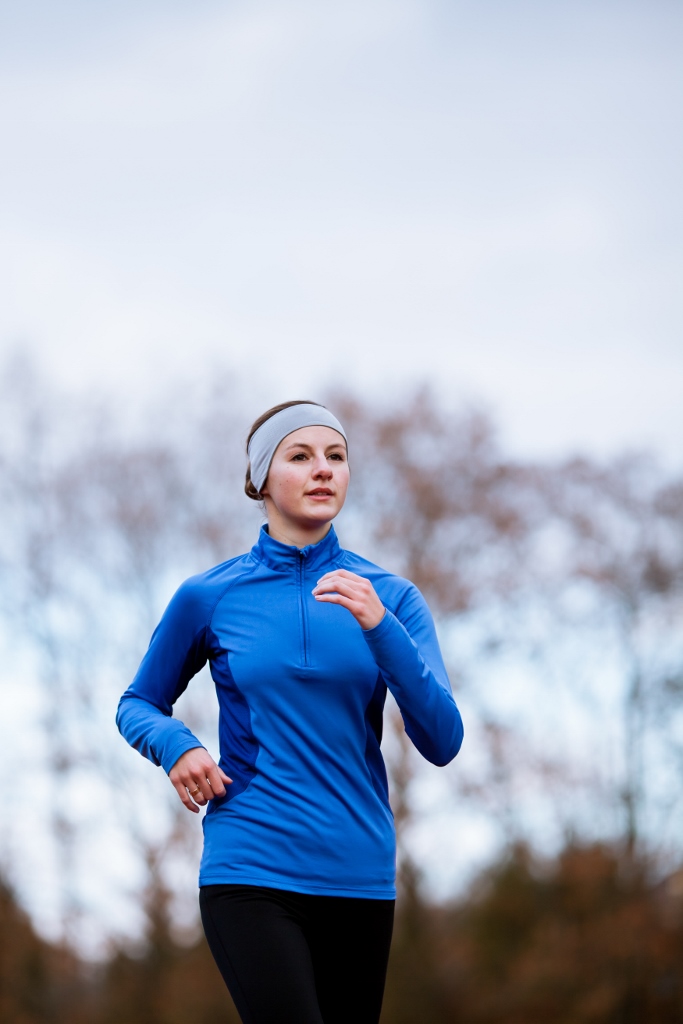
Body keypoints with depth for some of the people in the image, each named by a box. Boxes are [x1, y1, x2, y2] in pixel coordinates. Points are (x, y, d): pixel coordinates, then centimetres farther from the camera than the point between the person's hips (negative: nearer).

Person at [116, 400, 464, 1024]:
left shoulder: (391, 597, 5)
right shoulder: (210, 597, 2)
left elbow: (442, 742, -4)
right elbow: (138, 703, 16)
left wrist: (379, 627, -17)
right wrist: (177, 746, -6)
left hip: (360, 874, 3)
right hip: (251, 872, -3)